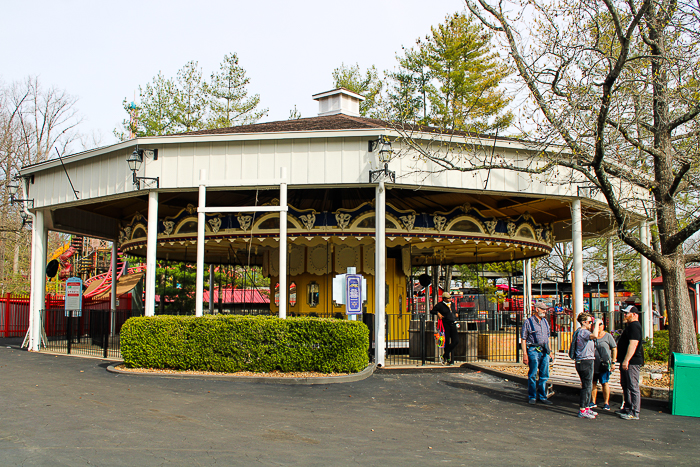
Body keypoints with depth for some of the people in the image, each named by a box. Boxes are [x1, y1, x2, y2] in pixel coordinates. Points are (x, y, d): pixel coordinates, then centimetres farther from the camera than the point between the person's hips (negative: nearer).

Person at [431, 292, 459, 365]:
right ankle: (448, 359, 9)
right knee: (447, 342, -2)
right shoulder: (440, 305, -2)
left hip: (453, 324, 5)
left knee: (456, 341, -7)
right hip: (446, 325, -5)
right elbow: (432, 311, 3)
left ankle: (445, 355, 6)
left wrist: (456, 313, 14)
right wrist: (438, 313, -13)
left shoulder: (452, 304, 16)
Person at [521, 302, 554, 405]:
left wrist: (549, 351, 17)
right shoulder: (528, 322, -2)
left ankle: (542, 397, 16)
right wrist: (525, 354, -11)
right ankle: (532, 397, 10)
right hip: (533, 350, -6)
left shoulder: (545, 322, 17)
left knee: (544, 375, 6)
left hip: (544, 351, 6)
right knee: (533, 375, -1)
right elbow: (523, 339, -4)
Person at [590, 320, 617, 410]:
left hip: (604, 364, -3)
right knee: (593, 383, 6)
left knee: (605, 383, -2)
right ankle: (593, 402, 15)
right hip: (592, 364, 3)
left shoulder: (608, 336, 2)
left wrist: (613, 362, -5)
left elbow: (614, 349, 2)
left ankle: (606, 403, 6)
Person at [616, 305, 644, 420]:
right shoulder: (630, 326, 19)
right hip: (627, 362, 11)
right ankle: (628, 408, 28)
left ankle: (634, 413, -5)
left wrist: (626, 360, -28)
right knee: (625, 386, 18)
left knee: (633, 387, -8)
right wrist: (623, 361, 26)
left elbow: (633, 344, -25)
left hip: (632, 363, -11)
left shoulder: (634, 326, -16)